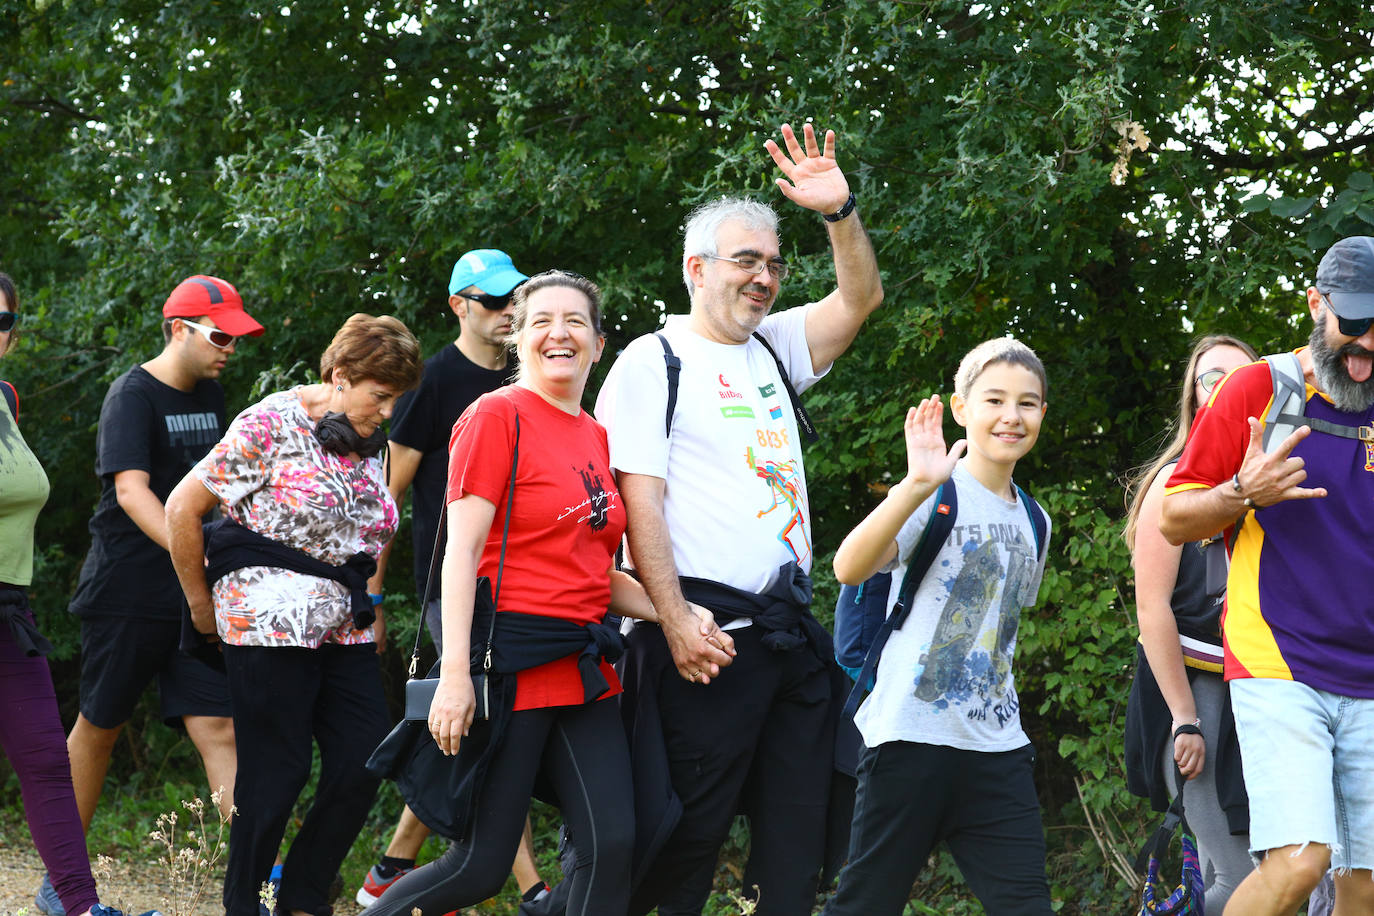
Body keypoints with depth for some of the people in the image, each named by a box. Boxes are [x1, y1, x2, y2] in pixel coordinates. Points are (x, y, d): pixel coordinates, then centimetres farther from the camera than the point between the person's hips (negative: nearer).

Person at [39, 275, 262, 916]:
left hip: (193, 597, 6)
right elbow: (131, 491, -23)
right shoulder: (134, 395, -11)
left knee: (218, 726, -5)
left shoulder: (210, 395, 12)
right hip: (127, 592, -6)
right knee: (99, 727, 6)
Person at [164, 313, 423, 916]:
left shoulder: (368, 445, 12)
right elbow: (182, 508, -6)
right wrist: (201, 603, 1)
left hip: (346, 628, 7)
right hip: (268, 621, -7)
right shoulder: (271, 425, -9)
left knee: (364, 763, 0)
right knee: (277, 773, -5)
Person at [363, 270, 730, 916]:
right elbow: (462, 548, -12)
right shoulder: (497, 415, -6)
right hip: (512, 660, -7)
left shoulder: (596, 437, 15)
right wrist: (454, 673, -20)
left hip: (584, 668, 7)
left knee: (613, 845, -4)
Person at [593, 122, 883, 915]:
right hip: (709, 637, -7)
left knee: (798, 835, 6)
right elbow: (640, 499, -9)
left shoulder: (773, 347, 18)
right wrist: (674, 620, -18)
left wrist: (841, 212, -6)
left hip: (794, 633, 7)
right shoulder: (654, 362, -2)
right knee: (690, 831, -6)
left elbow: (861, 298, 12)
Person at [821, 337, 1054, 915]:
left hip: (998, 747, 6)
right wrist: (917, 486, -38)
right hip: (915, 733, -6)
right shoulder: (938, 495, -7)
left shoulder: (1032, 521, 14)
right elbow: (850, 567, -25)